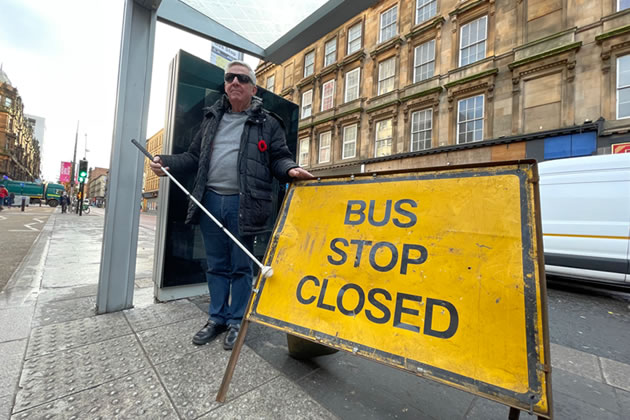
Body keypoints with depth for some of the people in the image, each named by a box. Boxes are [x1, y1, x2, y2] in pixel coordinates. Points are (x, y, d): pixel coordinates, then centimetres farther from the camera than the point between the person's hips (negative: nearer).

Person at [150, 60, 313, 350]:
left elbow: (279, 159, 2)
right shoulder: (211, 119, 19)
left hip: (243, 205, -4)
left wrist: (291, 170, -20)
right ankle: (217, 318, 32)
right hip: (210, 201, 5)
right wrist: (167, 162, 5)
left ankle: (237, 321, 24)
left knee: (241, 266, 6)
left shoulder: (268, 123, 6)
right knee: (216, 265, 14)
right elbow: (194, 157, 21)